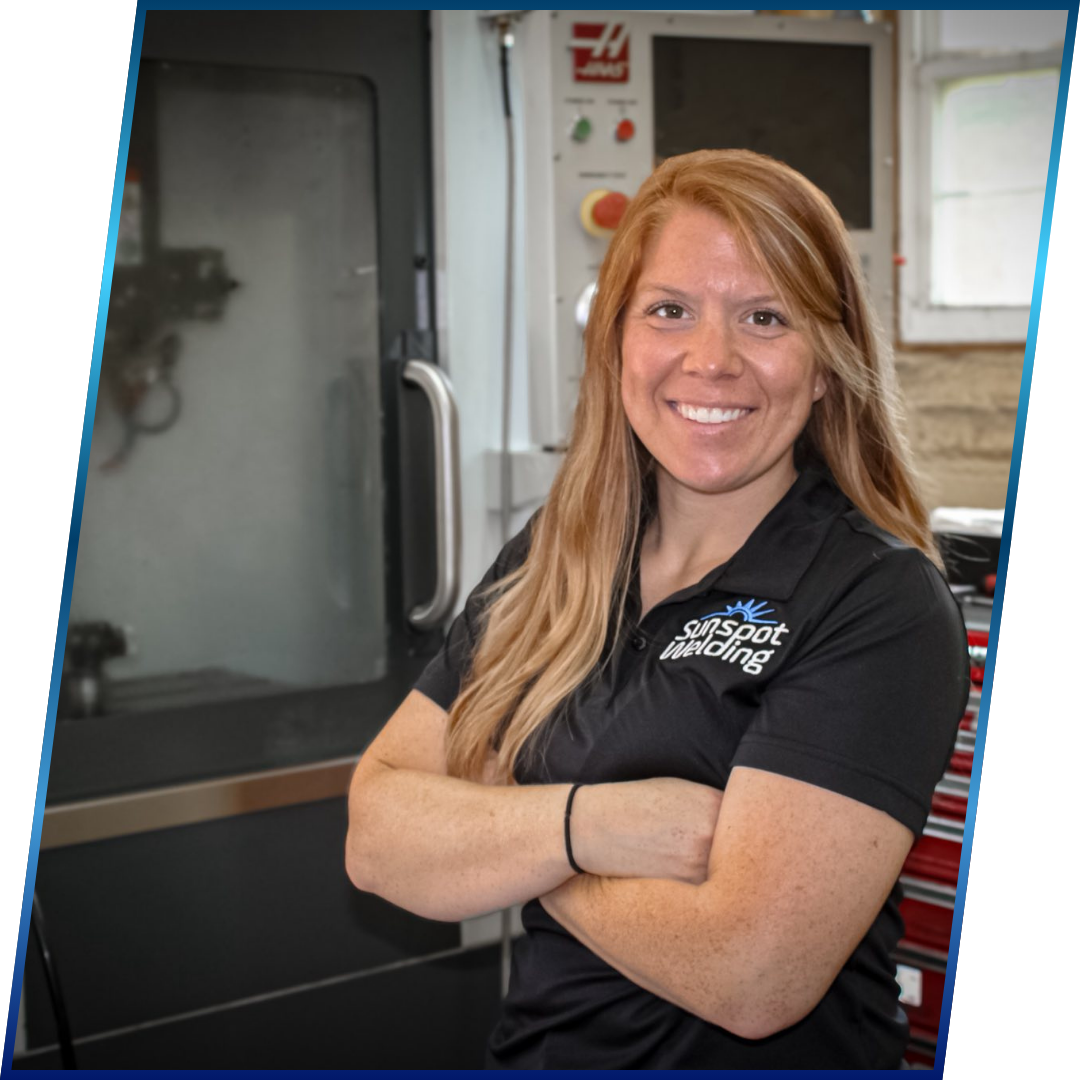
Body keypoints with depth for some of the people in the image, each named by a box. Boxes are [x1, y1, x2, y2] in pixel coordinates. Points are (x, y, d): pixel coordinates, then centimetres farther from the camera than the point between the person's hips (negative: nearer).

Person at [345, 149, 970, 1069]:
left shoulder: (883, 605, -11)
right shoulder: (549, 558, 6)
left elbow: (752, 974, -19)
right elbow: (376, 838, 1)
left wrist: (496, 839, -6)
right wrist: (583, 823, -15)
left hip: (751, 1062, -4)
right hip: (530, 1047, 4)